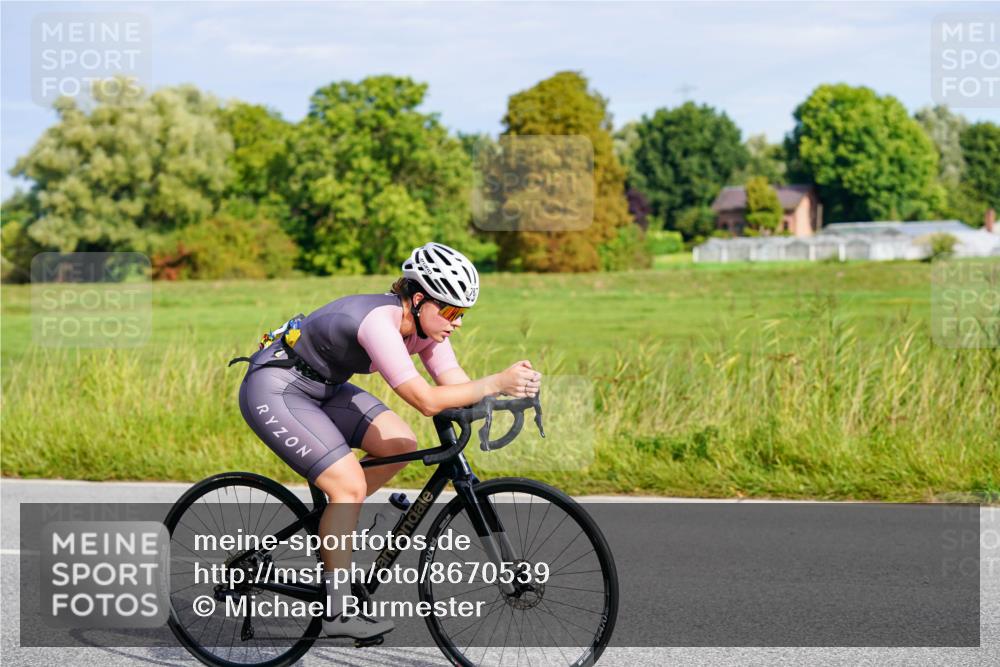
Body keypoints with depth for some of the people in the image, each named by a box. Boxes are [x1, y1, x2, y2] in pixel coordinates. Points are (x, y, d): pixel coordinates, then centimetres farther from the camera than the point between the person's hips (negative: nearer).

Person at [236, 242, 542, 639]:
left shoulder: (423, 322, -5)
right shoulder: (379, 322, -32)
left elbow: (457, 384, -11)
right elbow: (427, 401, -38)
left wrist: (514, 387, -27)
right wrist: (497, 383, -41)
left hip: (323, 387, 9)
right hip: (274, 390, -9)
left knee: (401, 445, -2)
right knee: (350, 484, -17)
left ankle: (330, 524, 14)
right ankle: (337, 612, -9)